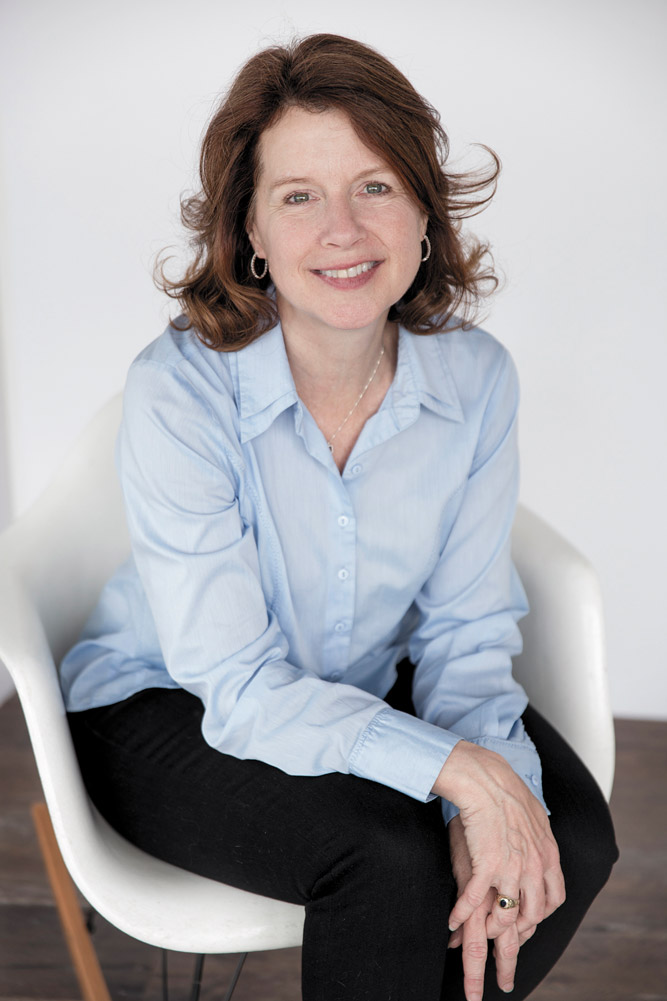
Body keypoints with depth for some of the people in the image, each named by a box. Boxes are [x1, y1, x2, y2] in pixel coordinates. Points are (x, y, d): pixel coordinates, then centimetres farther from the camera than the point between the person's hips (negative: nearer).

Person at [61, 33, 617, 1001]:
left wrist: (498, 798, -24)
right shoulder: (179, 393, -25)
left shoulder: (477, 378, -13)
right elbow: (240, 688, -24)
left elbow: (466, 628, -6)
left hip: (370, 692, 5)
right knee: (392, 854, -29)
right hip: (170, 709, -4)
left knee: (571, 835, -16)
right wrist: (457, 769, -34)